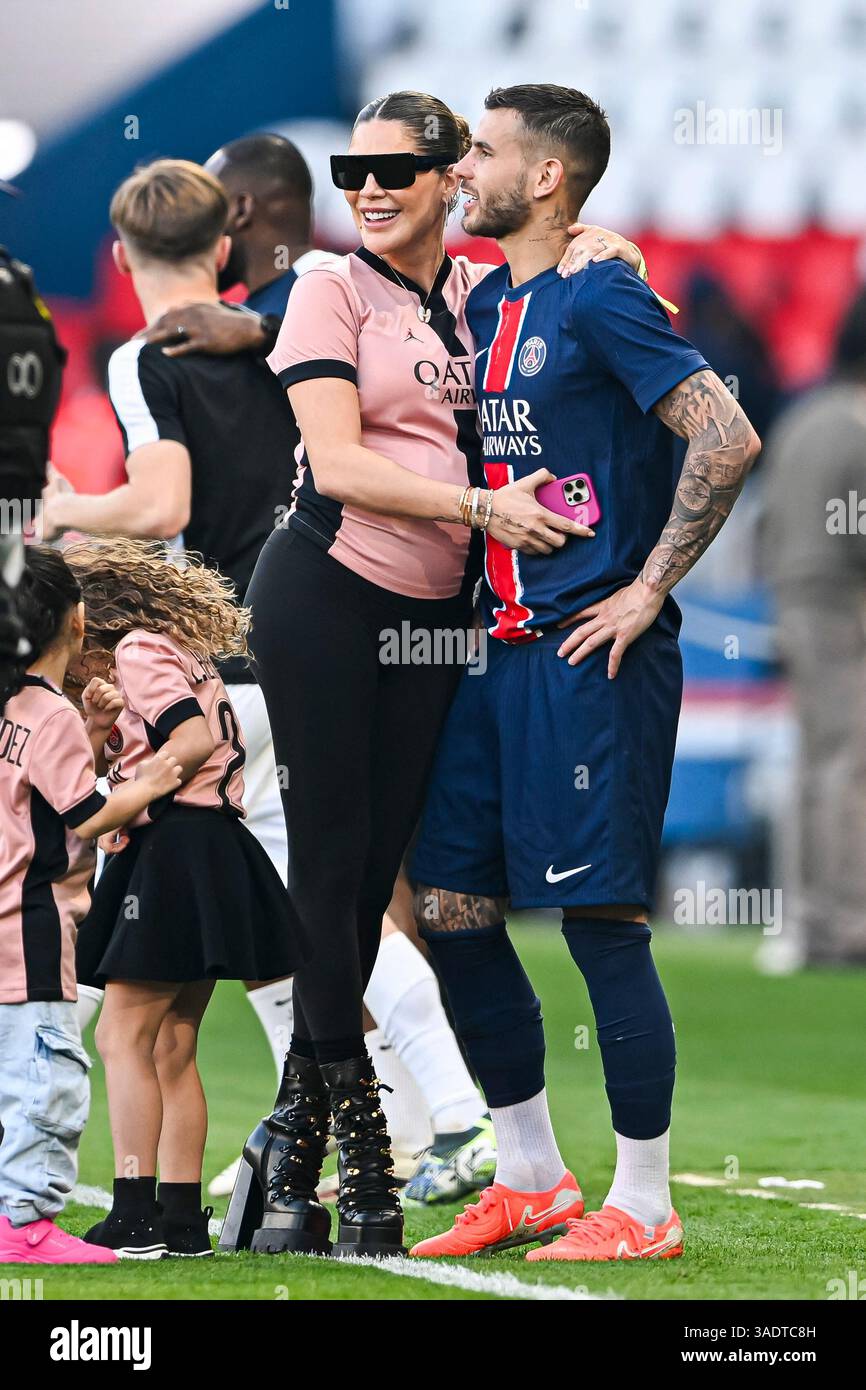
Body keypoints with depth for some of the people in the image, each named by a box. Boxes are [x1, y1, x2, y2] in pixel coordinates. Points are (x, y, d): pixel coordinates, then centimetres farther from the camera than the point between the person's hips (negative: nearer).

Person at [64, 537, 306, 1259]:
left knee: (124, 1036, -10)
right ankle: (181, 1220, 7)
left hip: (175, 847, -10)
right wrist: (110, 736, 12)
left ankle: (135, 1218, -14)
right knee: (171, 1048, 10)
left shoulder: (139, 649, -6)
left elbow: (195, 741, -18)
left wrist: (110, 811, -16)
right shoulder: (184, 653, 22)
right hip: (213, 846, 10)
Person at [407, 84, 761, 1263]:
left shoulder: (601, 301, -10)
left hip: (591, 658, -9)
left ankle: (644, 1206, 2)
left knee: (603, 922, -6)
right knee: (453, 911, 8)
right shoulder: (485, 307, 15)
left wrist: (647, 591, -16)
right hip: (498, 655, 9)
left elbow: (727, 439, -19)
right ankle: (531, 1183, 20)